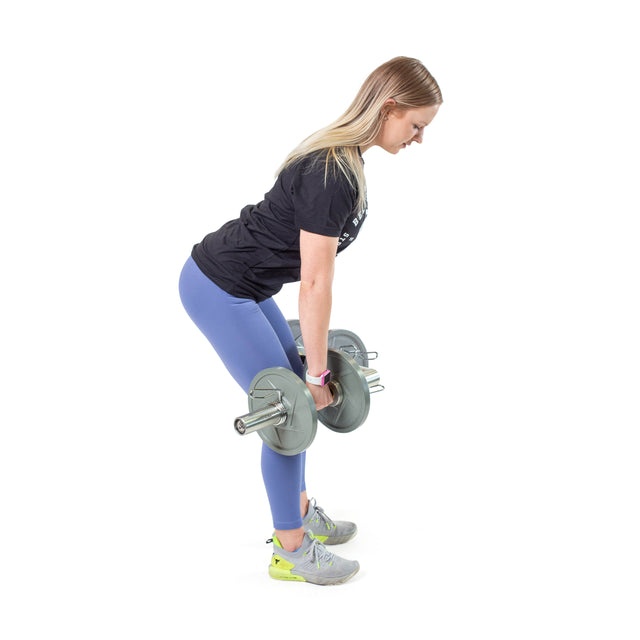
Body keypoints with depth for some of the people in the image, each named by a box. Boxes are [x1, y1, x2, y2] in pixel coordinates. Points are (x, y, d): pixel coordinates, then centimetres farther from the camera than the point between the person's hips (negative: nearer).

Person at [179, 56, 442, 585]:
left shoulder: (343, 157, 5)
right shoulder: (332, 175, -26)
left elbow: (316, 276, 12)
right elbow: (315, 283, -23)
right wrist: (318, 371, -14)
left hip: (245, 286, 10)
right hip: (218, 290, -10)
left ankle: (300, 513, 34)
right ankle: (291, 551, 14)